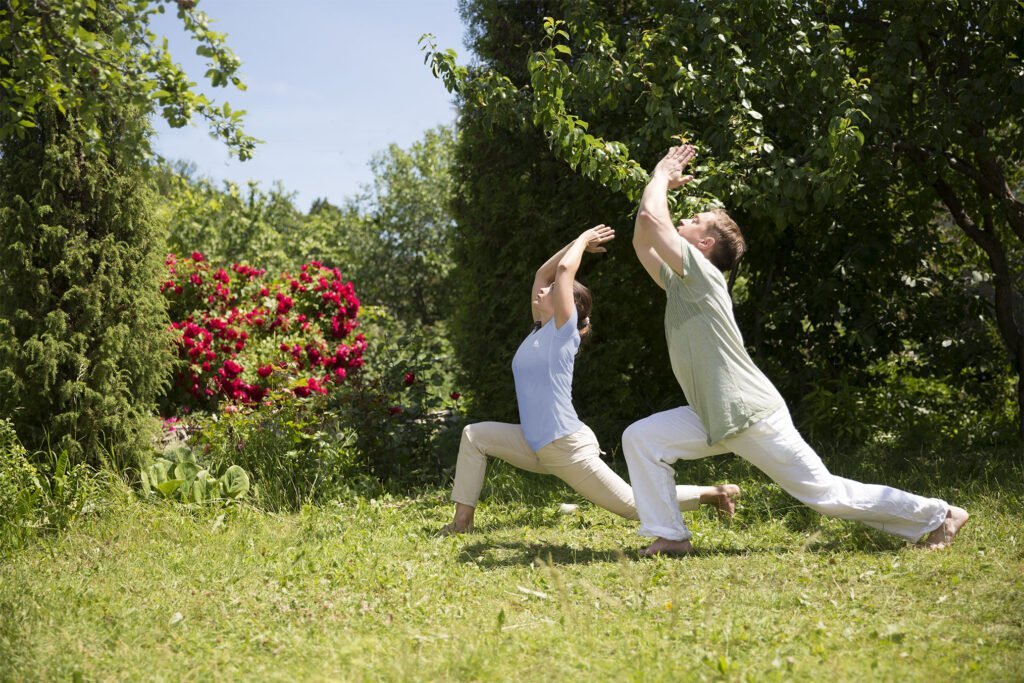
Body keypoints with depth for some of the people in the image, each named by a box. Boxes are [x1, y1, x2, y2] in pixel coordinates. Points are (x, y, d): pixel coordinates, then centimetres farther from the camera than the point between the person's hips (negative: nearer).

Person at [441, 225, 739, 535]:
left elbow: (565, 269, -16)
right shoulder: (539, 330, 10)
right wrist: (579, 242, 17)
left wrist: (582, 241, 0)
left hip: (570, 450, -8)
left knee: (636, 506, -1)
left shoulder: (564, 330, -10)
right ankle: (463, 521, 3)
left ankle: (711, 493, 14)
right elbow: (544, 273, 17)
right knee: (474, 436, 3)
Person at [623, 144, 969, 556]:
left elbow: (651, 217, -22)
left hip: (753, 417, -9)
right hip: (714, 419, 9)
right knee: (639, 438, -4)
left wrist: (661, 174, -5)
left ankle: (937, 516, 14)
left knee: (826, 493, 0)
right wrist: (663, 181, 14)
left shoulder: (702, 274, -15)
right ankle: (669, 536, -1)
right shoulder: (678, 282, 11)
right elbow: (642, 241, 20)